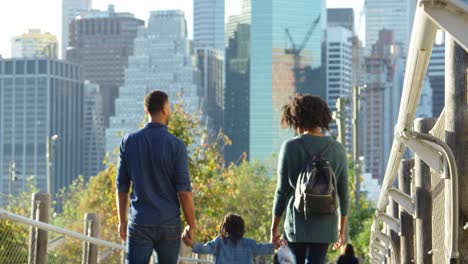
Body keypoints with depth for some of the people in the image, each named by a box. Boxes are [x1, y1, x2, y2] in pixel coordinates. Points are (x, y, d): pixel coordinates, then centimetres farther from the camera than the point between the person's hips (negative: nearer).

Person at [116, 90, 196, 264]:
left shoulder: (129, 141, 0)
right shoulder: (176, 145, -8)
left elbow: (121, 186, 5)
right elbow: (184, 191, -9)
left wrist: (122, 220, 15)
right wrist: (191, 225, 1)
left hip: (140, 223, 1)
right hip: (169, 223, -1)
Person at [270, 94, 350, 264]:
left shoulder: (290, 147, -5)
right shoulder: (337, 149, 3)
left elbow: (282, 190, -4)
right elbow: (343, 194, 8)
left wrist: (274, 228, 4)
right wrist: (342, 229, 18)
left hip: (297, 224, -1)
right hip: (324, 224, 1)